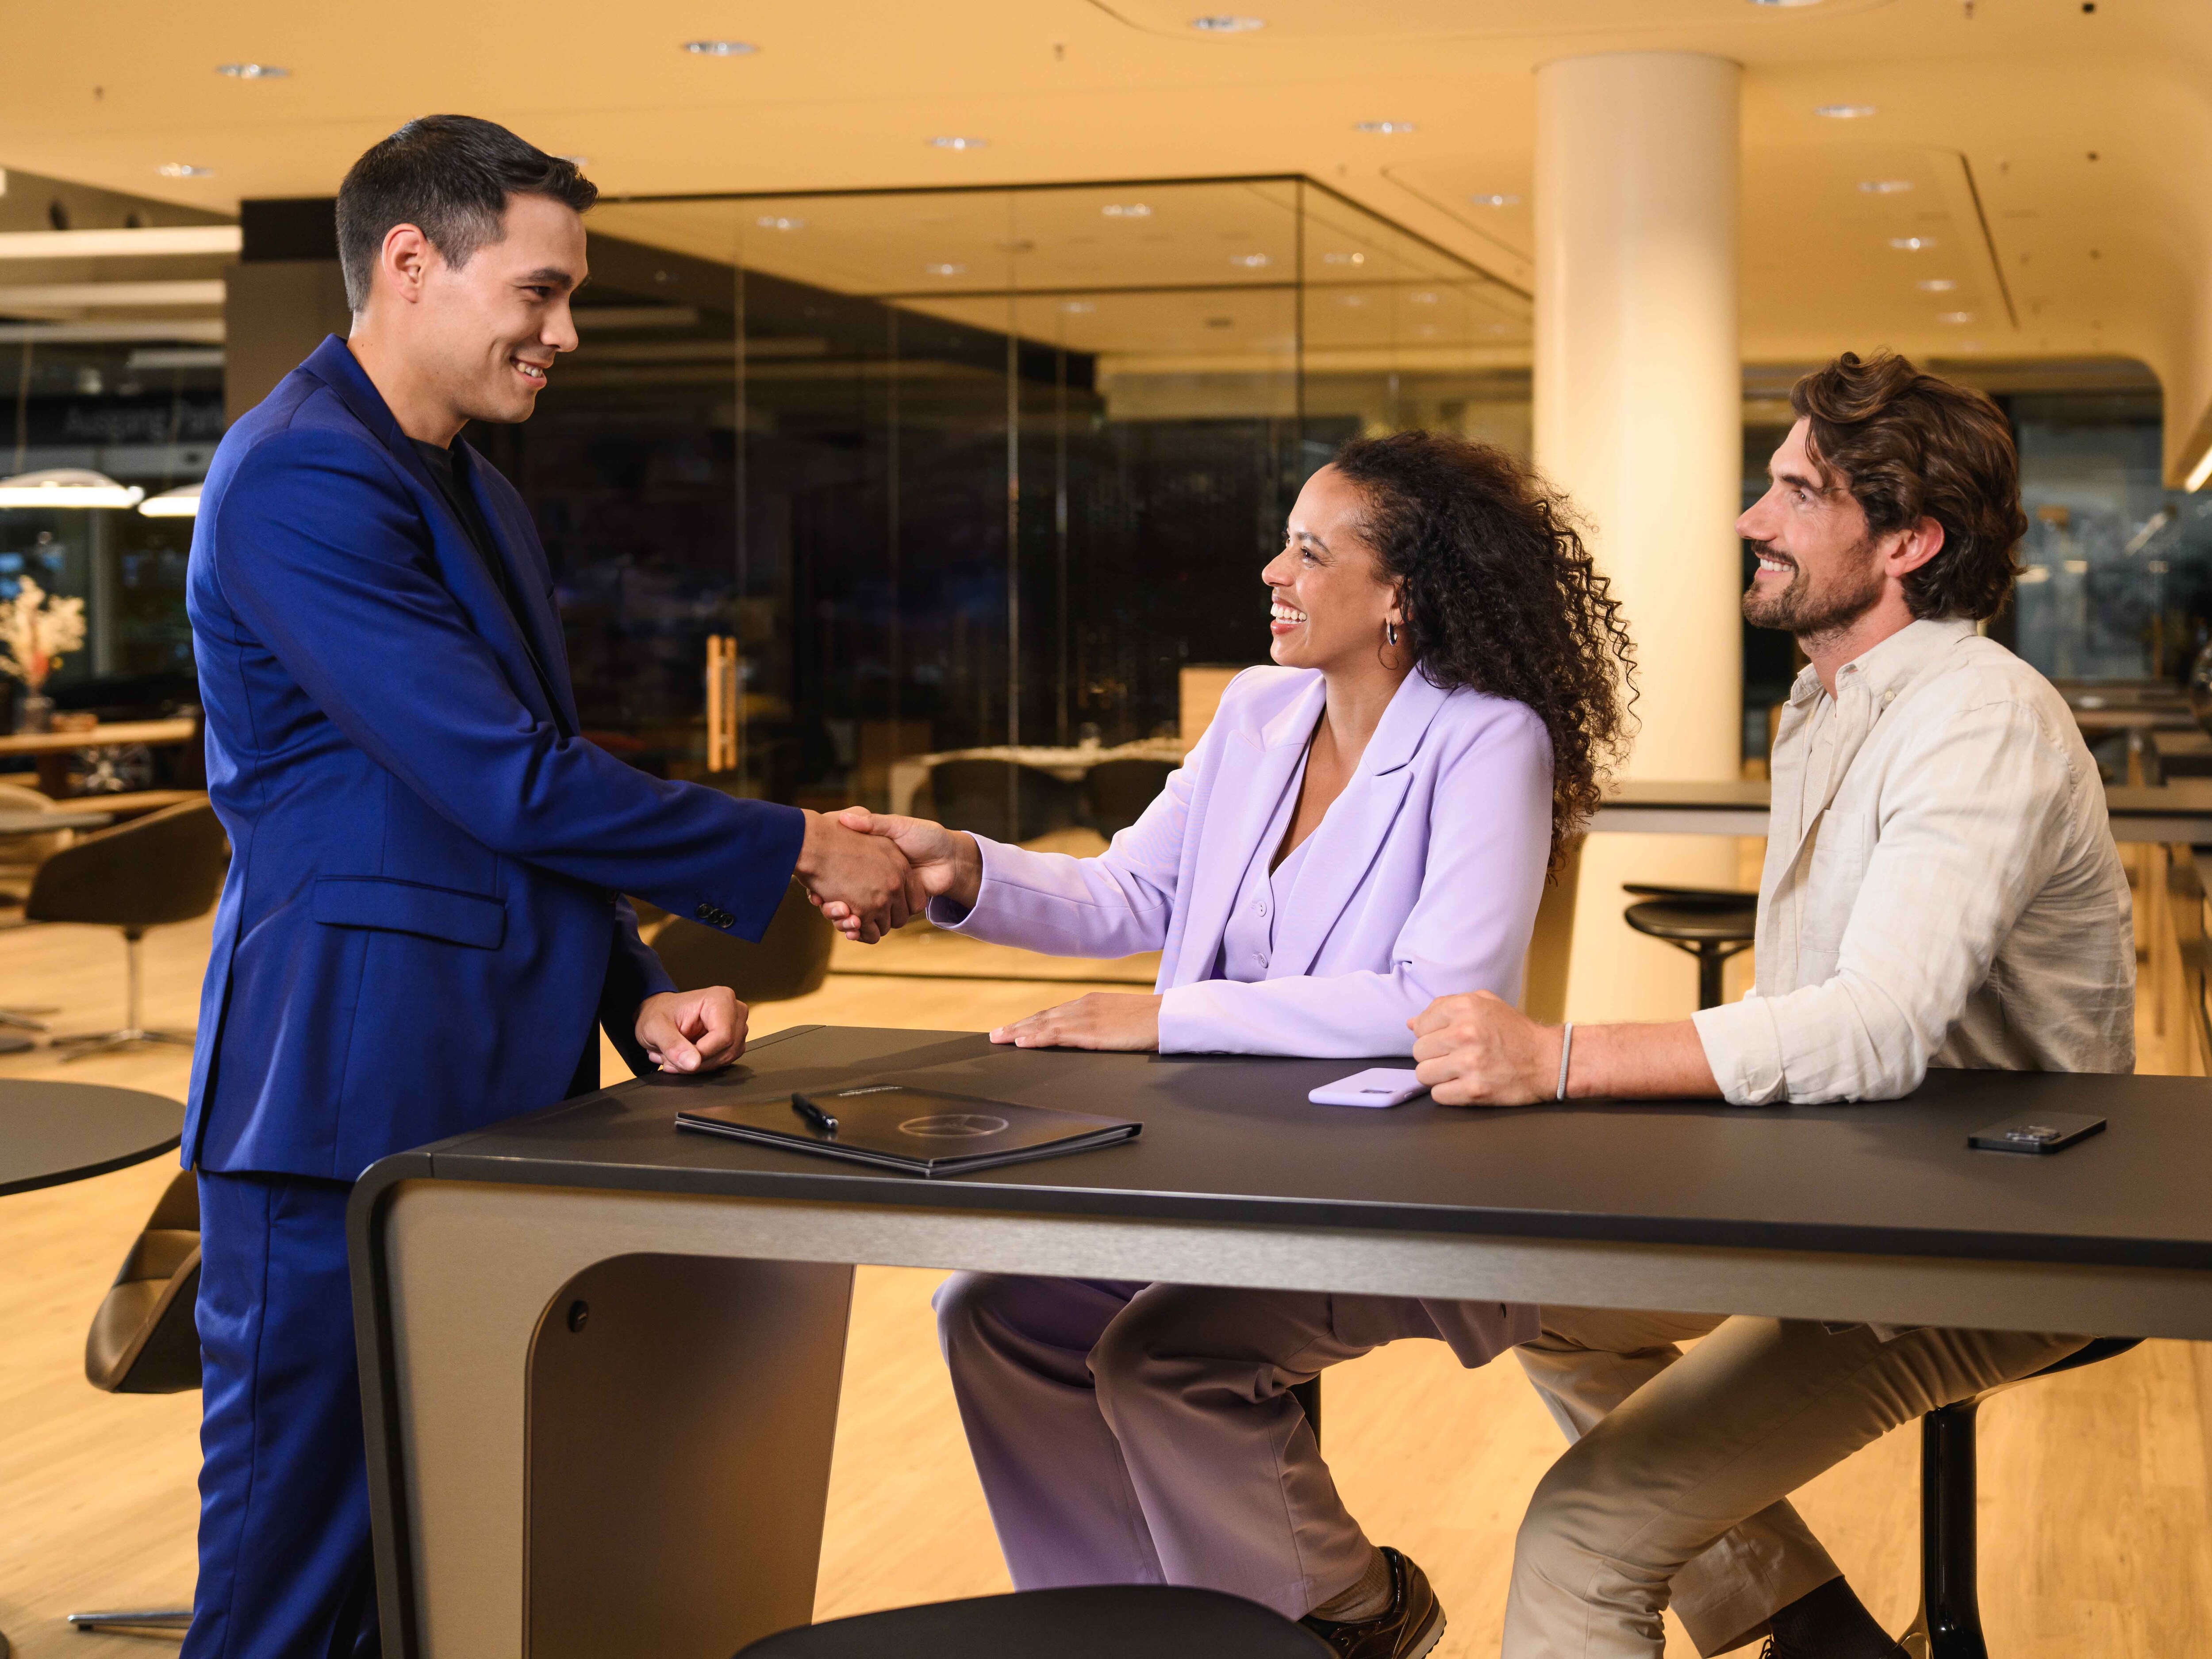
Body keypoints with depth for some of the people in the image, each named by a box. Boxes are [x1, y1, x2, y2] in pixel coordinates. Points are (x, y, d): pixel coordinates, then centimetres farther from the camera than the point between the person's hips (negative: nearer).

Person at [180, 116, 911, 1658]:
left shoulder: (484, 500, 18)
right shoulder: (298, 480, -14)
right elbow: (508, 780, -19)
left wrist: (638, 995, 7)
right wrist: (798, 849, -12)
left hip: (493, 1096, 9)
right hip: (350, 1108, -9)